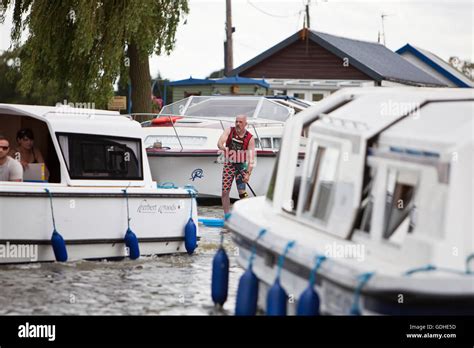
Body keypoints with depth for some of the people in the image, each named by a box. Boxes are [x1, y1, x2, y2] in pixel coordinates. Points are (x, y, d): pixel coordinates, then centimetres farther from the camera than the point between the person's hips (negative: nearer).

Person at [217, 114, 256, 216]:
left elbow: (251, 158, -15)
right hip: (228, 164, 2)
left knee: (242, 191, -13)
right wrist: (224, 149, -40)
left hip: (241, 165, -2)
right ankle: (227, 215, 11)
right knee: (225, 191, 0)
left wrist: (248, 173, -25)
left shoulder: (250, 138, -11)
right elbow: (219, 143, -17)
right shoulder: (229, 131, -4)